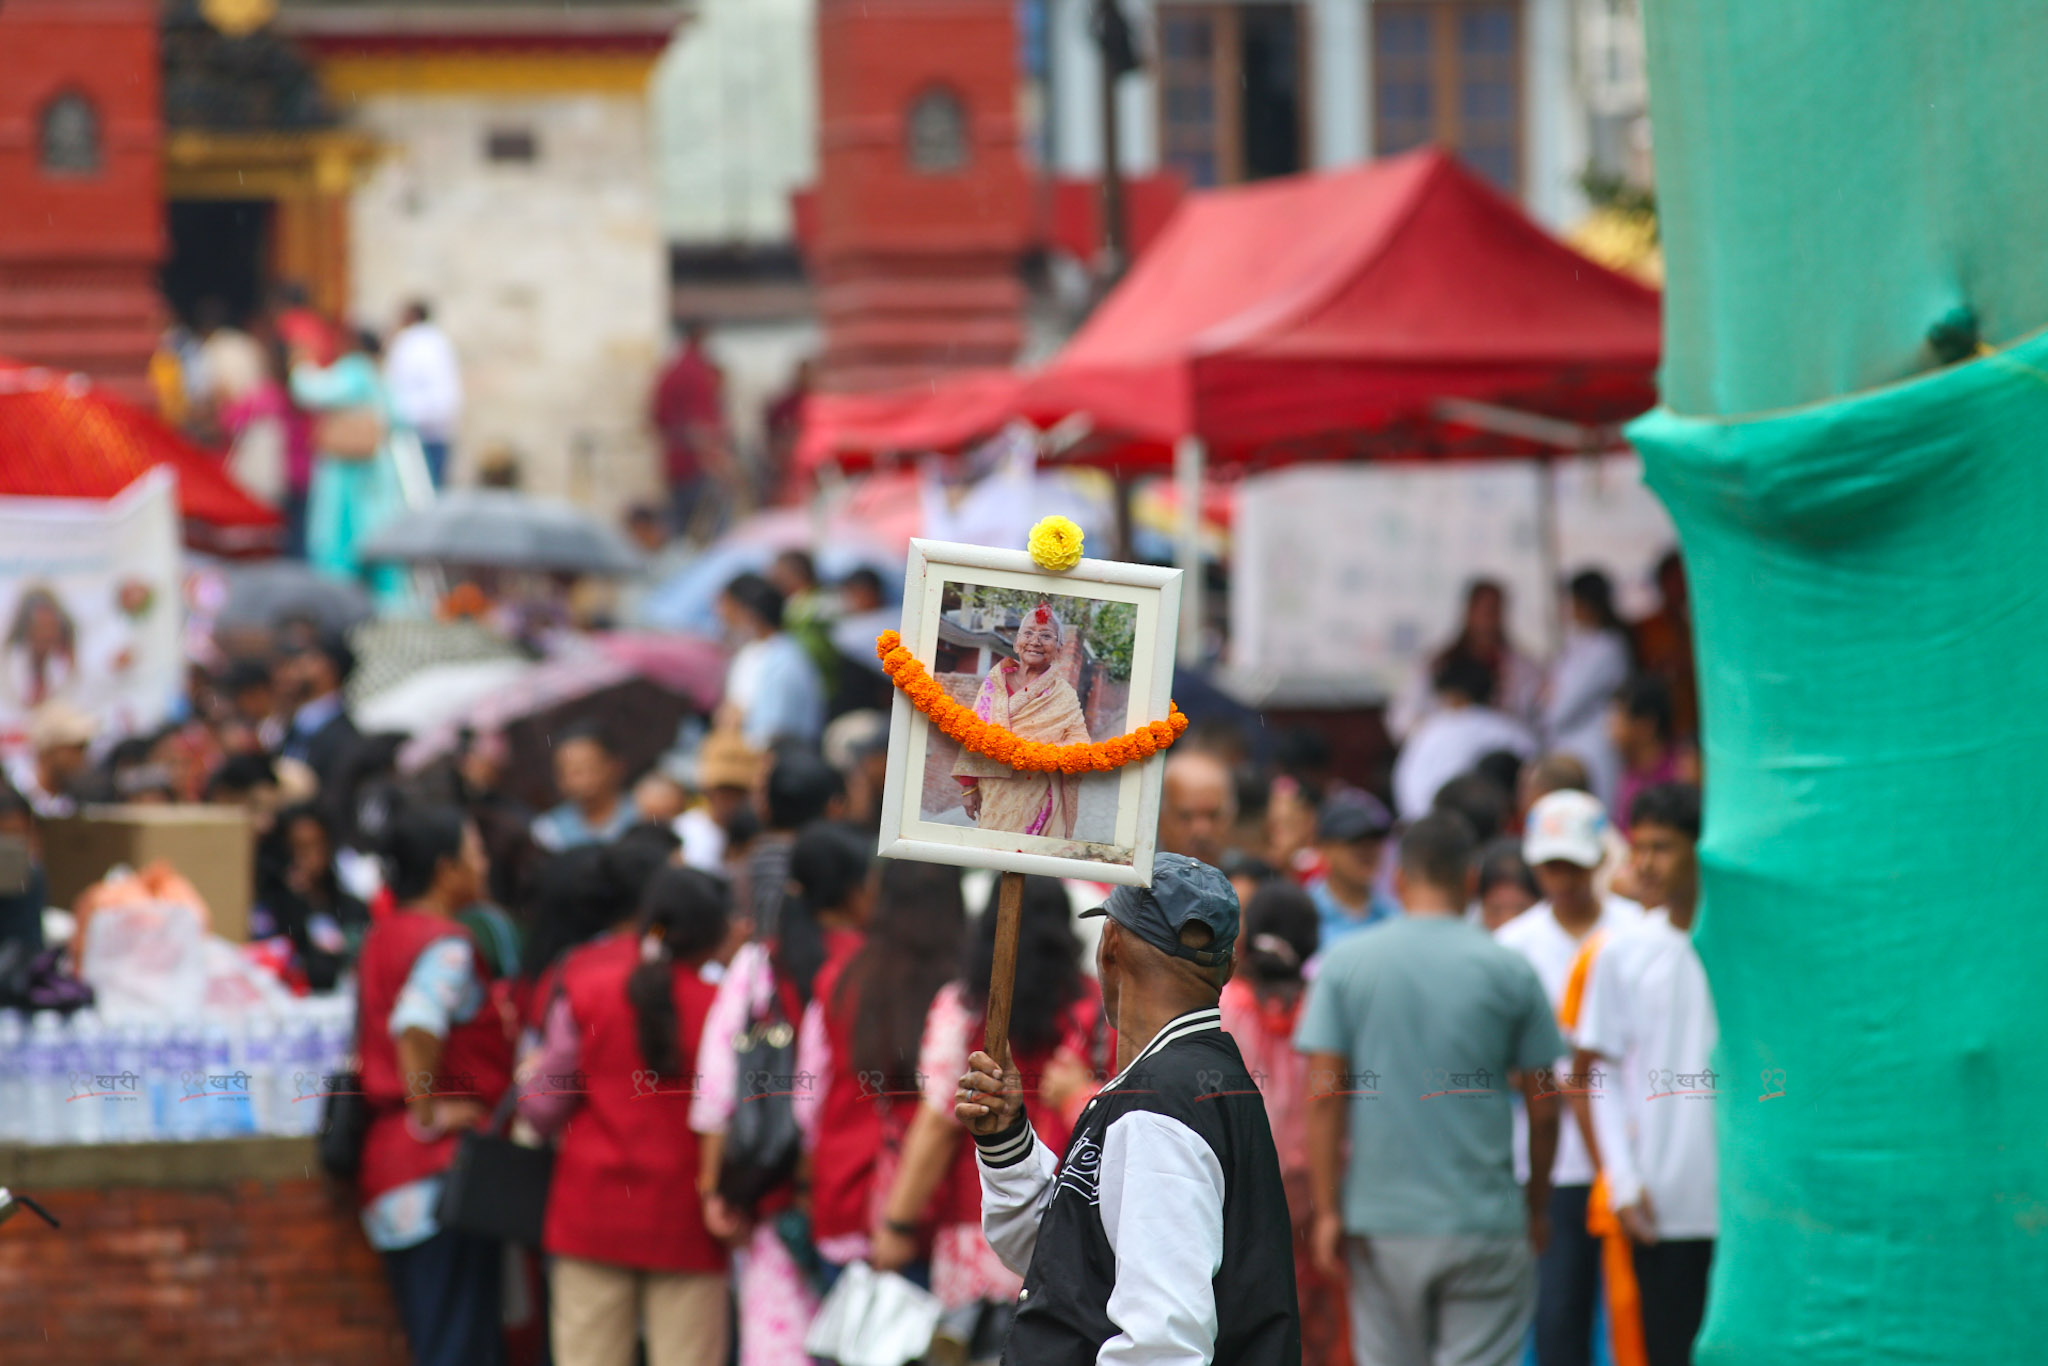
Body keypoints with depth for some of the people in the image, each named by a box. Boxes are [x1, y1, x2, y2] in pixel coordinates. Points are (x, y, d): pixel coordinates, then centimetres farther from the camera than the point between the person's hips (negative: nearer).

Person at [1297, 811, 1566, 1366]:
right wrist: (1537, 1203, 16)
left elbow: (1323, 1096, -4)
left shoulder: (1345, 964, 1)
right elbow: (1543, 1107, 2)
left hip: (1379, 1219, 2)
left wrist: (1328, 1210, 0)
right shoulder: (1509, 971, -1)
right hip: (1484, 1220, -1)